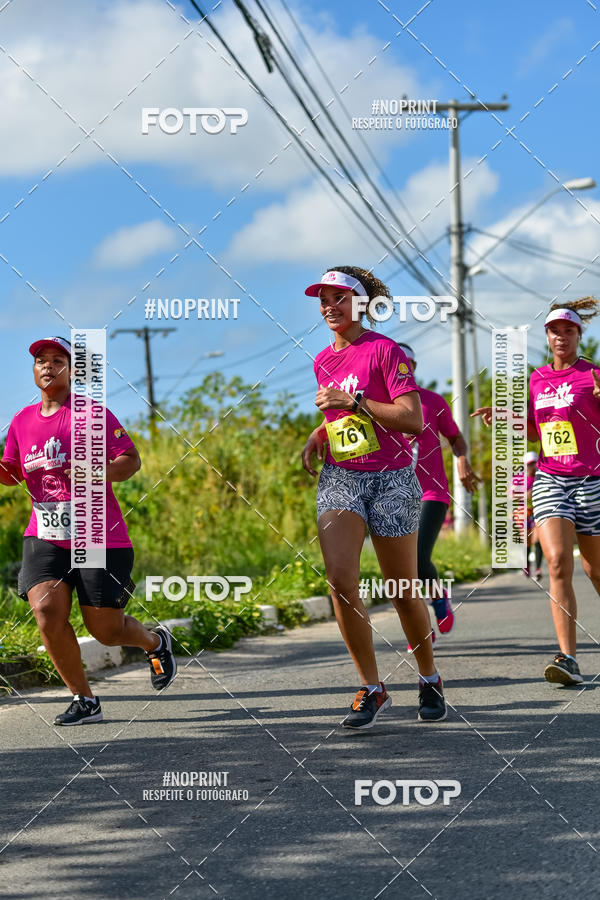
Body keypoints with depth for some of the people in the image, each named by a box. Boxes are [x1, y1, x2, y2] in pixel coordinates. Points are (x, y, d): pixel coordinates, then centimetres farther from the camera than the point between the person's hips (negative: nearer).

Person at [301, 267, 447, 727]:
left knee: (403, 590, 4)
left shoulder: (384, 350, -7)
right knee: (340, 579, -16)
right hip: (339, 479, 4)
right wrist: (316, 437, 10)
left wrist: (353, 401, -19)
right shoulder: (323, 360, 12)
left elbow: (413, 419, -16)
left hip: (391, 479, -4)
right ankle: (371, 689, -6)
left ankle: (430, 681, 26)